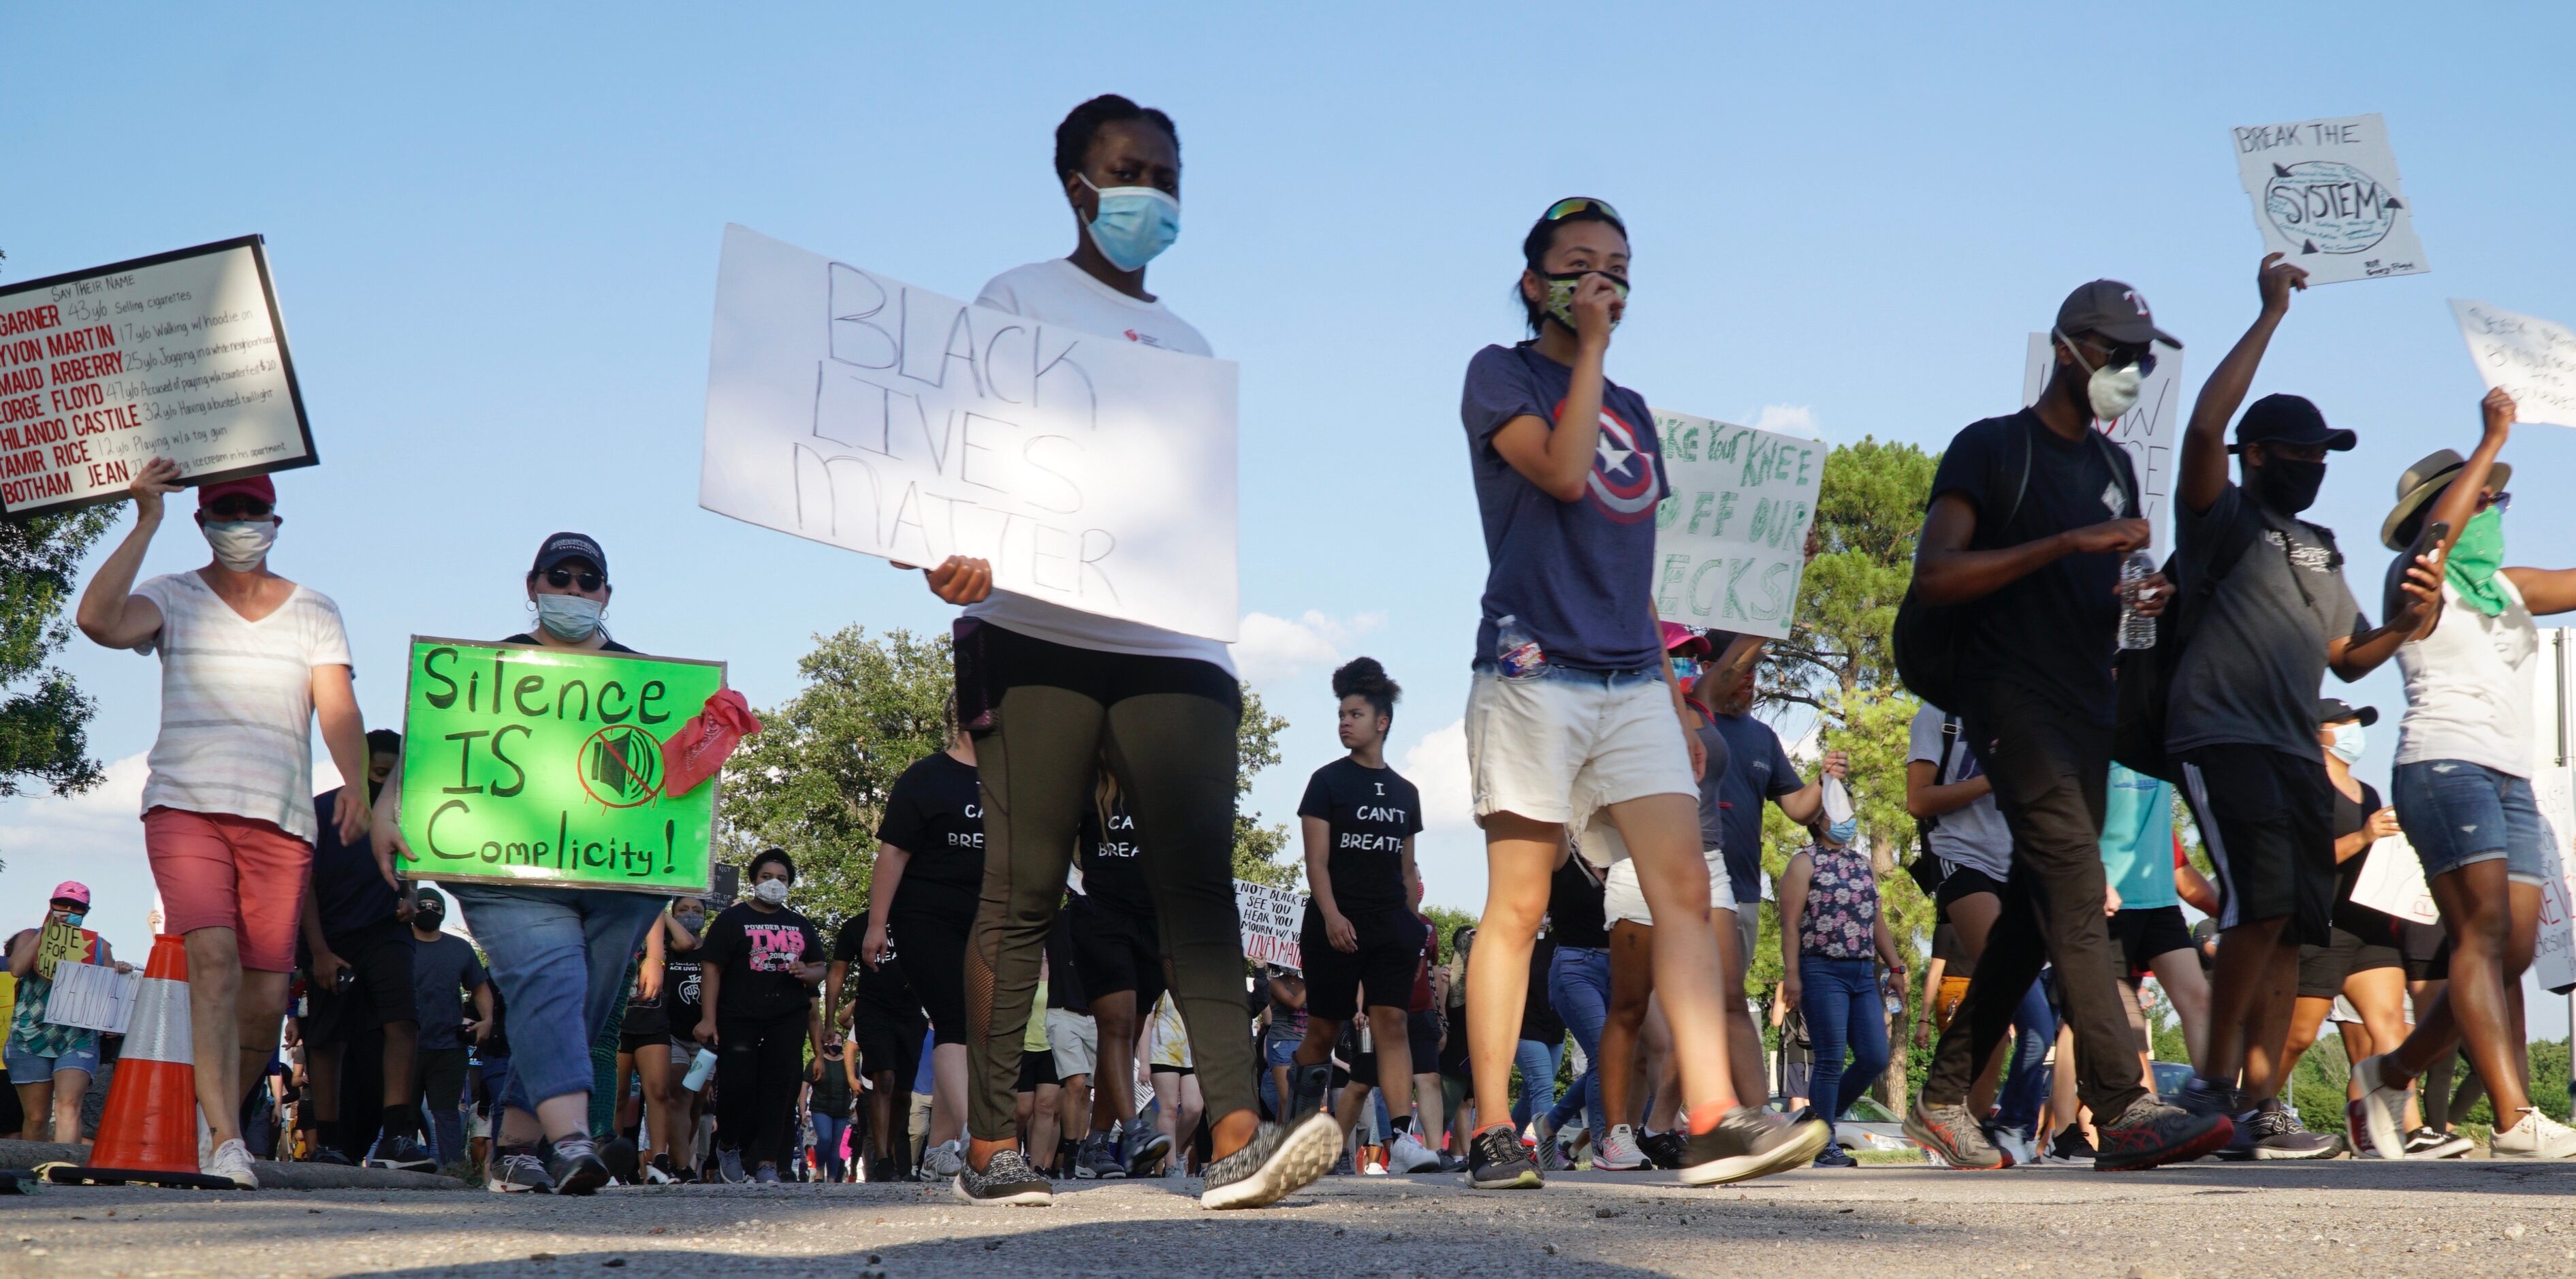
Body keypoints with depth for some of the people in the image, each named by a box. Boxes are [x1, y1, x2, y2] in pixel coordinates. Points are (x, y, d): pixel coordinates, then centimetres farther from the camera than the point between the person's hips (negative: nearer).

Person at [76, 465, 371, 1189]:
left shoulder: (314, 613, 15)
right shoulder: (173, 599, 11)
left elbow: (338, 710, 1)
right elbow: (99, 621, -11)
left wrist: (356, 789, -17)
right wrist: (146, 523, -8)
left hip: (280, 816, 2)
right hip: (186, 804, -2)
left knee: (267, 994, -3)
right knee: (213, 957, -22)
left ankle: (219, 1115, 20)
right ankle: (226, 1142, -26)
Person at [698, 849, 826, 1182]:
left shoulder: (801, 926, 20)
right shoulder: (732, 919, 6)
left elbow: (820, 969, 25)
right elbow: (712, 969, 0)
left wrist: (806, 973, -1)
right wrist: (708, 1018, -10)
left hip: (787, 1020, 3)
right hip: (738, 1019, -3)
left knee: (779, 1087, -7)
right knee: (737, 1084, -11)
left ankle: (767, 1164, -6)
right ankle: (727, 1145, 16)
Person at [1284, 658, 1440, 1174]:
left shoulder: (1405, 792, 15)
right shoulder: (1328, 781, 2)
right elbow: (1316, 860, -6)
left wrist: (1414, 928, 13)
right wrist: (1331, 914, -19)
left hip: (1390, 924, 3)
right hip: (1336, 926, -3)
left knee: (1393, 1022, -11)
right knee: (1323, 1031, 2)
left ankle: (1402, 1138, -20)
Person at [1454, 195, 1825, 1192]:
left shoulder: (1631, 411, 22)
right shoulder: (1501, 375, 4)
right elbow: (1564, 472, -15)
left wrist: (1674, 698, 18)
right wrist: (1591, 349, -6)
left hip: (1632, 683, 6)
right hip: (1533, 675, -5)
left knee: (1685, 888, -8)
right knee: (1517, 907, -4)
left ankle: (1712, 1120, -14)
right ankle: (1493, 1134, 1)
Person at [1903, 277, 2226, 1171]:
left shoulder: (2113, 469, 21)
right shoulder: (1992, 449, -2)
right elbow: (1935, 576, -14)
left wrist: (2136, 599, 5)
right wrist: (2065, 543, -19)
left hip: (2086, 704, 8)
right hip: (2009, 693, -8)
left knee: (2037, 913, 5)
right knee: (2074, 874, -21)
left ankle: (1944, 1098, 14)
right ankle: (2123, 1106, -28)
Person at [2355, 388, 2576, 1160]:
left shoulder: (2508, 589, 23)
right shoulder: (2421, 581, 2)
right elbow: (2441, 530, -18)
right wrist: (2495, 438, -11)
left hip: (2510, 782, 8)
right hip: (2444, 765, -8)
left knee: (2513, 952, 1)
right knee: (2484, 933, -19)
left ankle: (2391, 1073, 16)